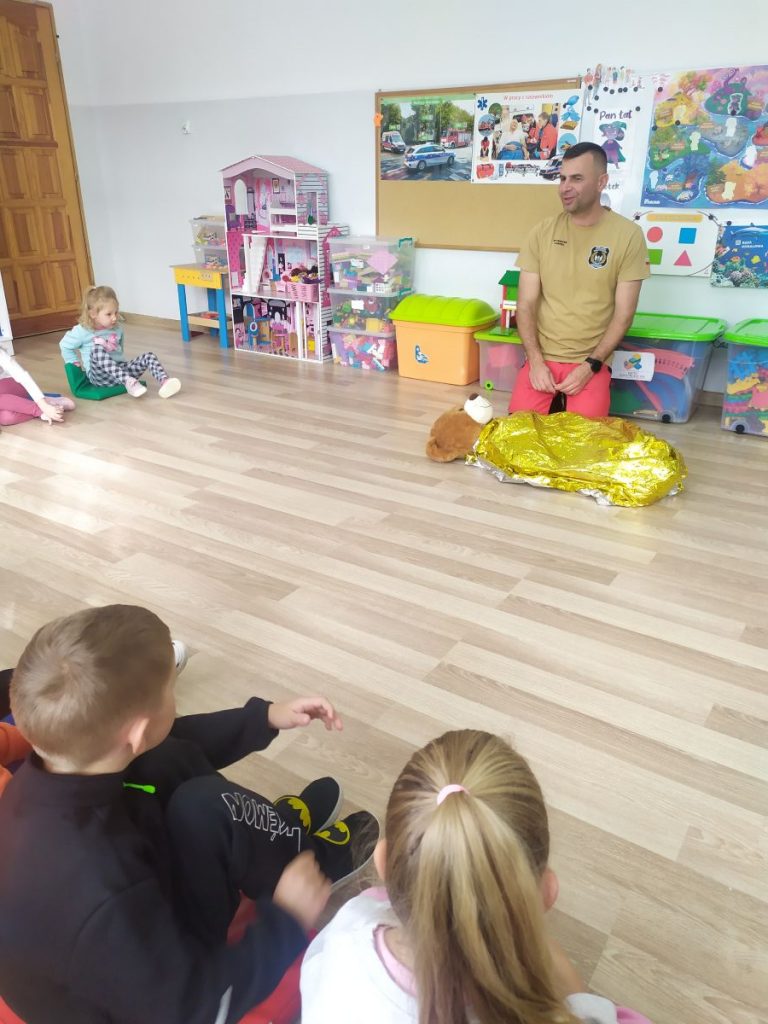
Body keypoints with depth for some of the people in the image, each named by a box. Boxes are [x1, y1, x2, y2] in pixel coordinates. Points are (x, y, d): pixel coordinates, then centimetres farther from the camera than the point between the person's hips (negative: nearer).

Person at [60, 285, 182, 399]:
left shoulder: (117, 329, 15)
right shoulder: (82, 331, -2)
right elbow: (65, 345, 8)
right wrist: (74, 362, 6)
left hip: (121, 368, 5)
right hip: (99, 376, -5)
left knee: (148, 356, -15)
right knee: (97, 349, -37)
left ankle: (164, 382, -44)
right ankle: (129, 383, -51)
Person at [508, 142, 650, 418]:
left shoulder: (628, 236, -4)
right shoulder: (542, 232, 2)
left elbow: (623, 314, -5)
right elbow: (526, 305, -1)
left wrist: (590, 365, -14)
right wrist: (536, 361, -12)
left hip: (592, 362, -1)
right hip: (541, 358, 2)